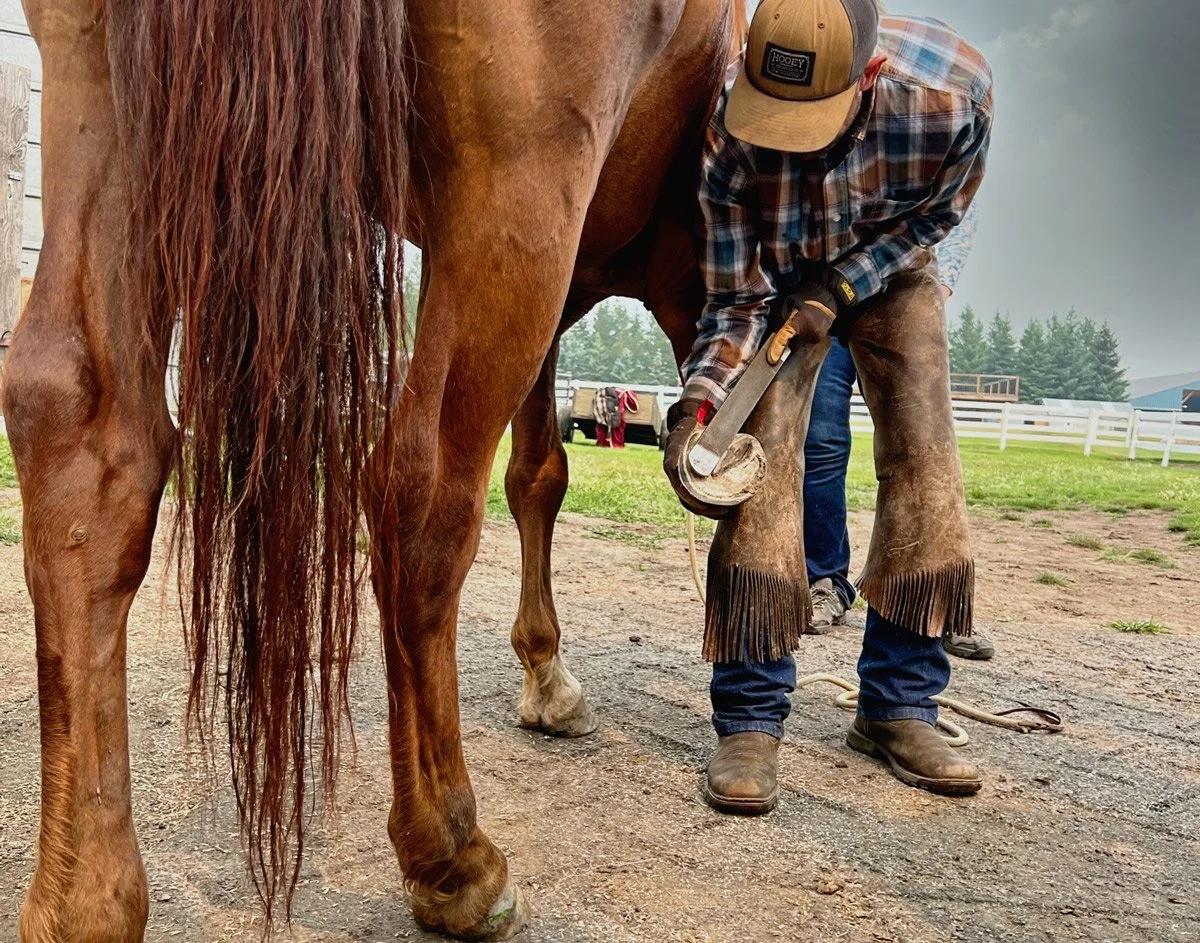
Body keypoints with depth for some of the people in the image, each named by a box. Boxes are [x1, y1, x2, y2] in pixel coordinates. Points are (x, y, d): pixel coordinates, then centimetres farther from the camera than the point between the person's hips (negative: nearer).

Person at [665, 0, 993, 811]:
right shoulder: (731, 134, -33)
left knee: (925, 470, -8)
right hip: (777, 279, -1)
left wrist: (841, 289, -24)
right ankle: (751, 718, -8)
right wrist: (696, 408, -38)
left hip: (890, 270, 2)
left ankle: (898, 707, 4)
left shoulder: (954, 91, -33)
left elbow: (938, 213, -12)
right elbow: (736, 298, -22)